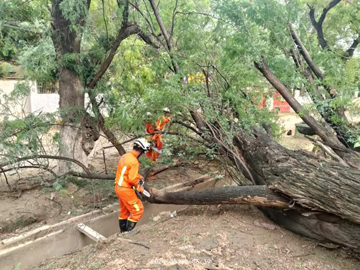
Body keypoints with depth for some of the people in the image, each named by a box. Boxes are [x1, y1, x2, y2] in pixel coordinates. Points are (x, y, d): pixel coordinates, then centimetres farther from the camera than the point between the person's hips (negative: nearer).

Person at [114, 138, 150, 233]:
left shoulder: (124, 156, 4)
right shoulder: (134, 161, -23)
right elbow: (132, 179, -24)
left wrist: (138, 176, 11)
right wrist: (139, 187, -7)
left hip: (118, 187, 10)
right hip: (126, 189, -10)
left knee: (124, 211, 23)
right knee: (138, 210, 3)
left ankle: (123, 232, 34)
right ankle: (129, 231, 8)